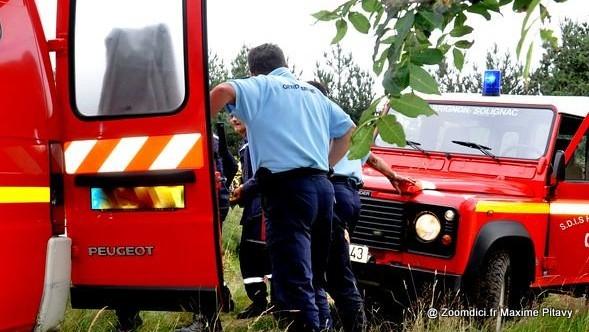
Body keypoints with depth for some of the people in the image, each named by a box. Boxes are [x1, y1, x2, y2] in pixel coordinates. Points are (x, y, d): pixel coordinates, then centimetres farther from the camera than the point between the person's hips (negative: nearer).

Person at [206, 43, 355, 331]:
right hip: (322, 186, 7)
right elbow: (348, 130, 28)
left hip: (288, 187, -7)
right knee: (313, 277, 17)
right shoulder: (312, 92, 25)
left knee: (293, 281, -9)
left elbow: (223, 91, -13)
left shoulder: (260, 86, 7)